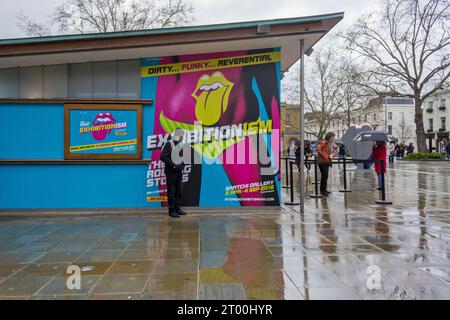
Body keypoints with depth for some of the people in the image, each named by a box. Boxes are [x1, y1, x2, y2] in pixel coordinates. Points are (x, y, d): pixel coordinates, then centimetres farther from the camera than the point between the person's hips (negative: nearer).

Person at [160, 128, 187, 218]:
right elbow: (163, 157, -18)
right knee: (171, 192, -2)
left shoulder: (180, 145, 13)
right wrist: (173, 165, -20)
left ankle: (177, 208, 22)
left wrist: (182, 165, -1)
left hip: (179, 172, 7)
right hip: (171, 172, -7)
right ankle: (171, 211, 4)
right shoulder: (169, 144, -11)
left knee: (178, 191, 12)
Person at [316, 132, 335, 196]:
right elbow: (318, 149, -25)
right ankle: (323, 190, -3)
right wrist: (324, 156, -22)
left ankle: (324, 189, 24)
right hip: (322, 162, -9)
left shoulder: (331, 144, 14)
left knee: (325, 176, 14)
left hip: (327, 162, 9)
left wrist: (331, 155, 2)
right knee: (324, 176, -10)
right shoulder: (323, 143, -14)